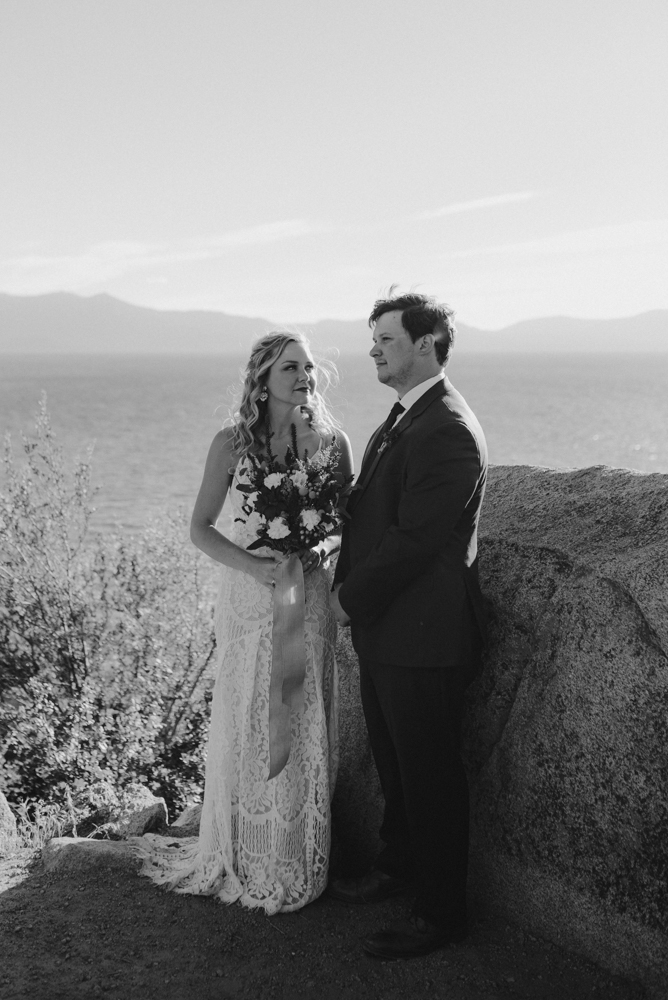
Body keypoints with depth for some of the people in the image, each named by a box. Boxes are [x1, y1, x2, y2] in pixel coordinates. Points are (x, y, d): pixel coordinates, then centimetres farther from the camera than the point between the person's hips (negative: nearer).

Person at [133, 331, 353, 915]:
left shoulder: (331, 441, 0)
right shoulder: (232, 444, -6)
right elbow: (201, 528, -1)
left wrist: (323, 548, -12)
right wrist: (255, 565, -16)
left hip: (309, 599, 2)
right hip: (249, 599, -2)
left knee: (306, 729, 9)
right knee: (247, 729, 5)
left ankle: (302, 865, 25)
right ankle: (244, 861, 23)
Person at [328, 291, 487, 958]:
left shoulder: (447, 432, -21)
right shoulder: (399, 421, 11)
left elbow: (413, 539, -23)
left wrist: (353, 599, -12)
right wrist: (345, 581, 3)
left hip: (423, 636, -9)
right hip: (383, 628, 9)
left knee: (430, 776, 4)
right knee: (392, 762, 23)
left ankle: (441, 914, 18)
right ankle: (398, 867, 42)